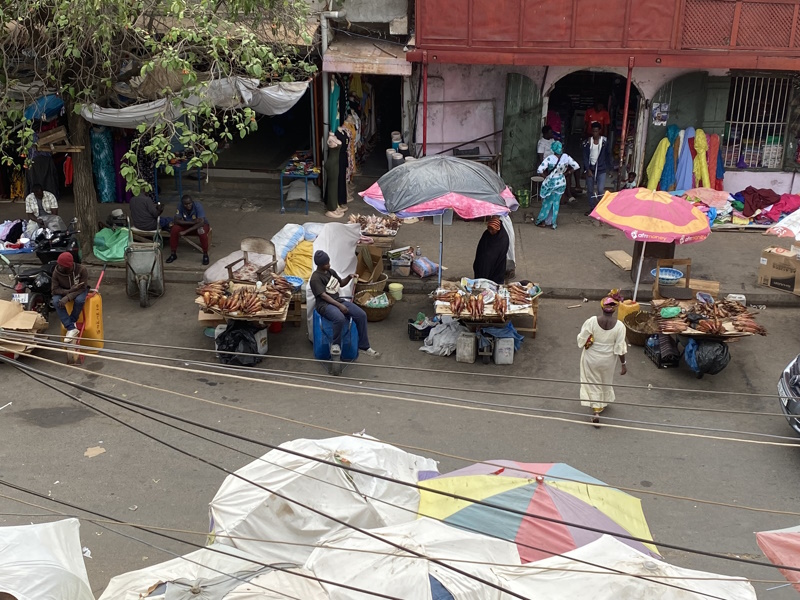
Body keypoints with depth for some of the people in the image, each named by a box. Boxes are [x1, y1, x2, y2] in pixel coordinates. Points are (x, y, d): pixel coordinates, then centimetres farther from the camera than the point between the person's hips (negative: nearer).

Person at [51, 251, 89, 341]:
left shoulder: (81, 269, -27)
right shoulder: (56, 272, -21)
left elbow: (82, 288, -26)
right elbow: (54, 289, -17)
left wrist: (68, 297, -39)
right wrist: (69, 291, -33)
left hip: (79, 290, -2)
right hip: (64, 291, 2)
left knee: (79, 300, -37)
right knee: (56, 302, -29)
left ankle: (72, 322, -12)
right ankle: (71, 328, -28)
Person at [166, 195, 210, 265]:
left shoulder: (198, 206, -27)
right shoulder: (180, 206, -18)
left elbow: (201, 222, -35)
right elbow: (176, 221, -21)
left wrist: (185, 231, -40)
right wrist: (192, 222, -31)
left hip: (199, 225, -3)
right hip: (187, 225, 3)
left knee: (202, 231, -38)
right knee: (174, 229, -24)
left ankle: (205, 255, -22)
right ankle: (173, 254, -10)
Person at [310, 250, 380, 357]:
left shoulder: (331, 271, 14)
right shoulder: (315, 278, -10)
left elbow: (341, 284, 28)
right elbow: (323, 295, -18)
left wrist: (349, 277, 8)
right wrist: (339, 306, -23)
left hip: (338, 300, 8)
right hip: (325, 304, -8)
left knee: (362, 315, -10)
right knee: (340, 318, -39)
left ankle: (363, 347, -2)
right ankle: (335, 344, -14)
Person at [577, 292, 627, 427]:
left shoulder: (592, 321, -23)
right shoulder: (619, 326, -21)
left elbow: (582, 340, -14)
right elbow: (620, 348, -14)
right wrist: (624, 364, -1)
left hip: (591, 358, -1)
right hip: (608, 360, 1)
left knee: (593, 383, 16)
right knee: (605, 383, 25)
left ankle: (596, 411, 9)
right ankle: (602, 404, 46)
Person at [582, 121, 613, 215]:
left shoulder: (605, 141, -5)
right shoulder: (588, 142, -2)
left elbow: (608, 155, 5)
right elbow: (585, 157, -3)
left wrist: (608, 167, 5)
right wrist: (588, 169, -10)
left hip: (601, 169, -2)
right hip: (590, 168, 2)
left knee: (600, 190, -11)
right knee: (590, 189, 6)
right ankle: (592, 208, 18)